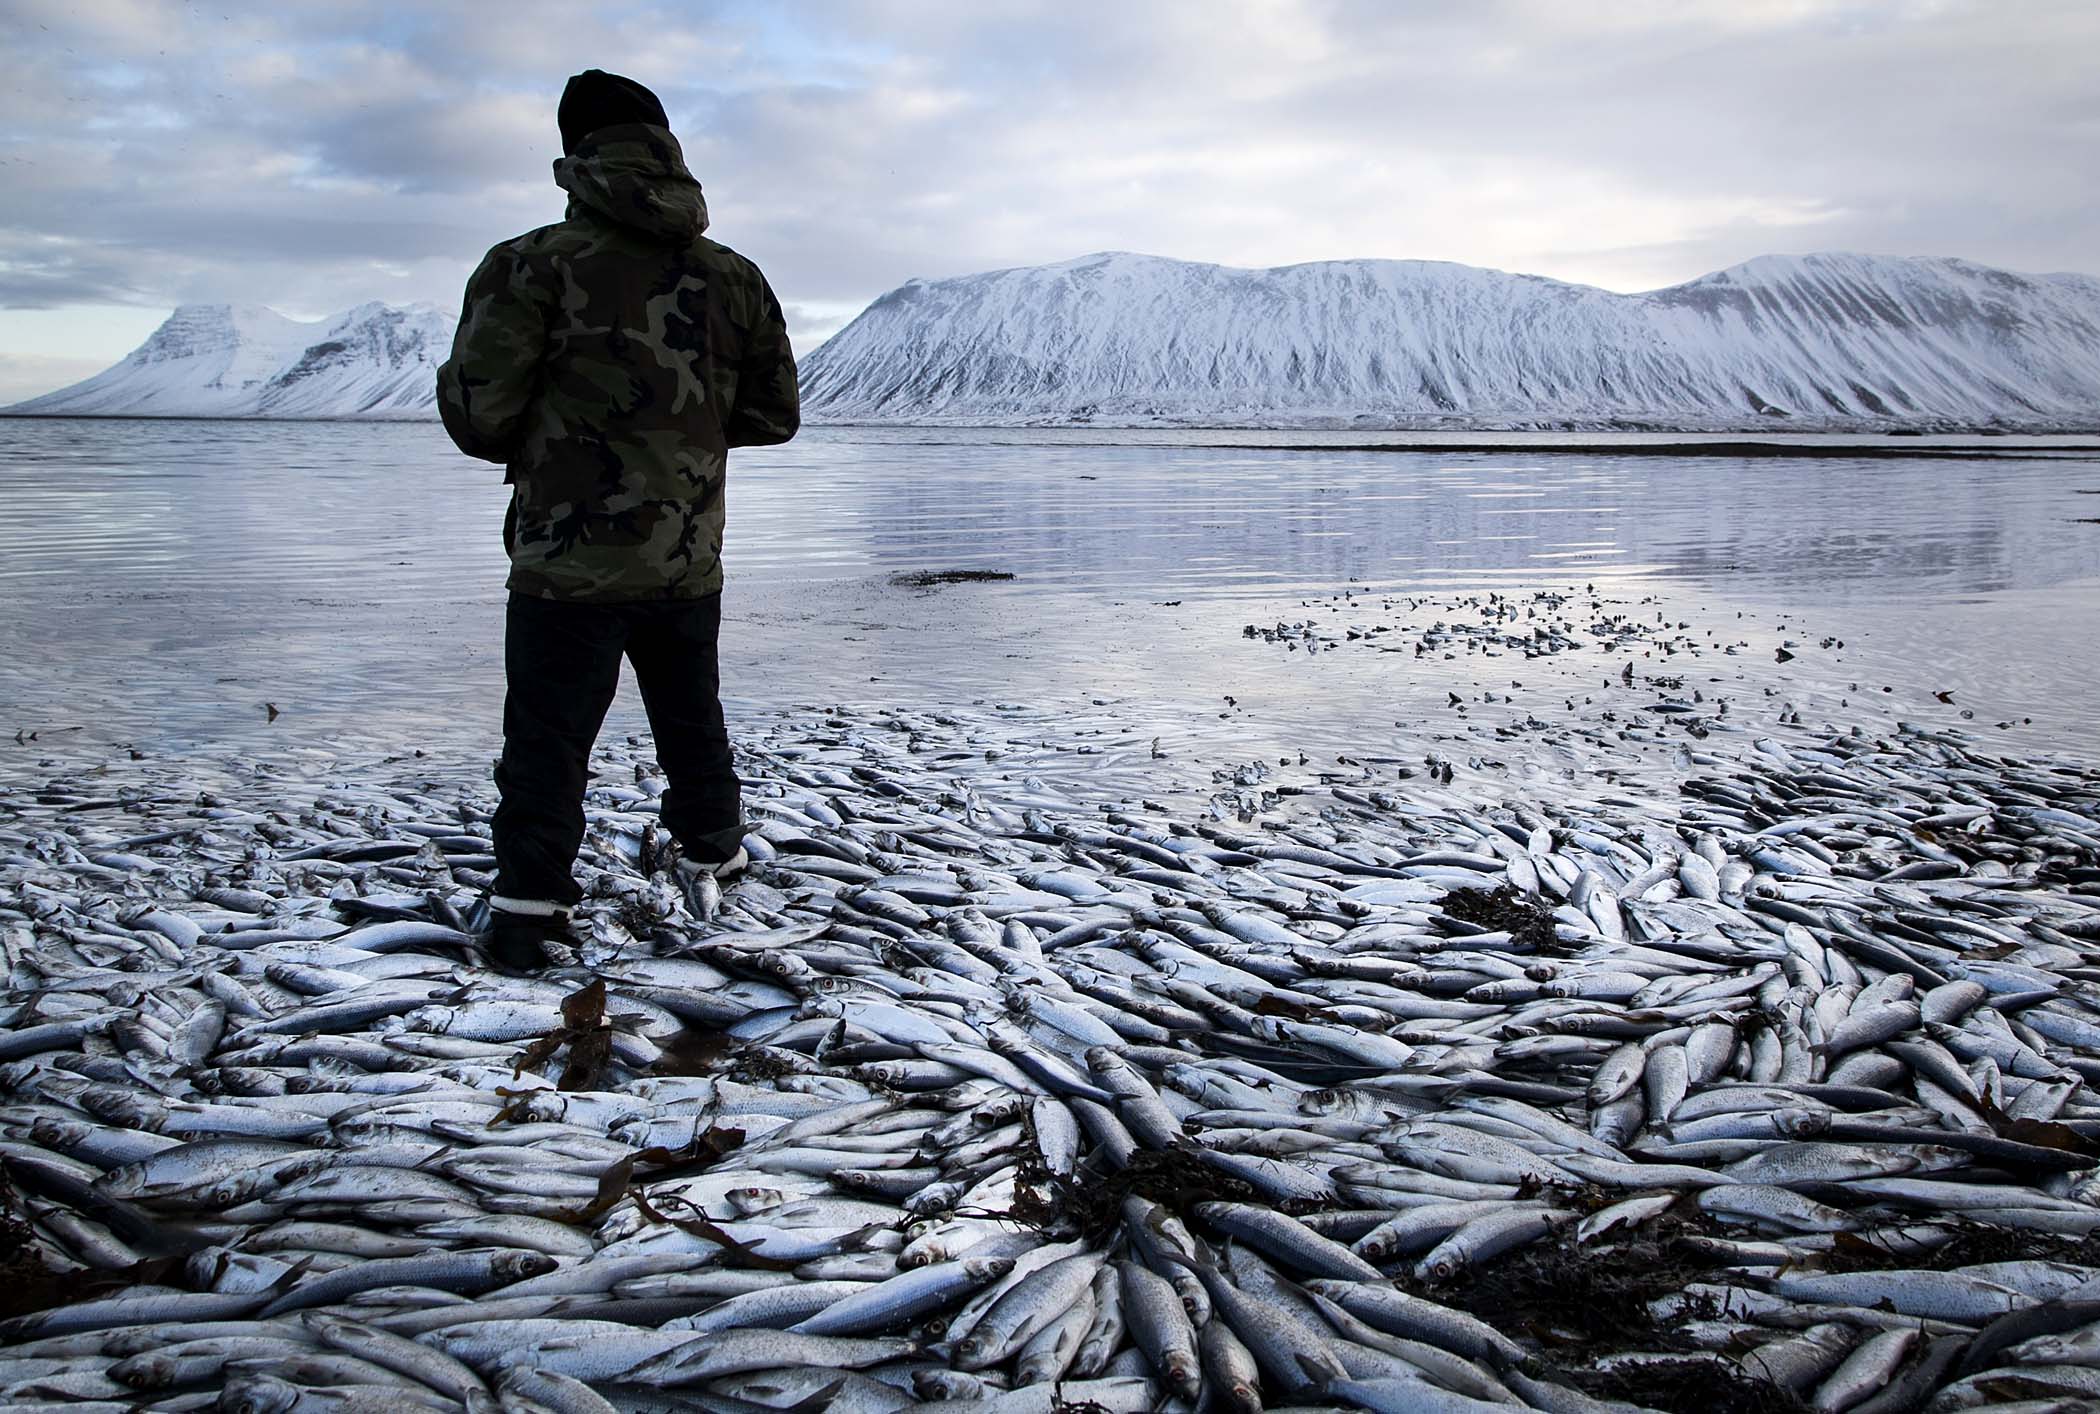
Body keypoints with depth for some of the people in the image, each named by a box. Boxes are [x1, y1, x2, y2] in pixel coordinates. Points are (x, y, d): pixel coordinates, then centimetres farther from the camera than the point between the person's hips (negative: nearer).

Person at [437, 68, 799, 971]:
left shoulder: (533, 264, -11)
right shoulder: (734, 277, 3)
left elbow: (478, 418, -13)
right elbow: (773, 414, 10)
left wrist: (539, 433, 9)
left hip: (570, 566, -4)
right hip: (690, 566, 4)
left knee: (547, 743, 5)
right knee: (691, 719, 23)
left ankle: (527, 916, 6)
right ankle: (712, 854, 39)